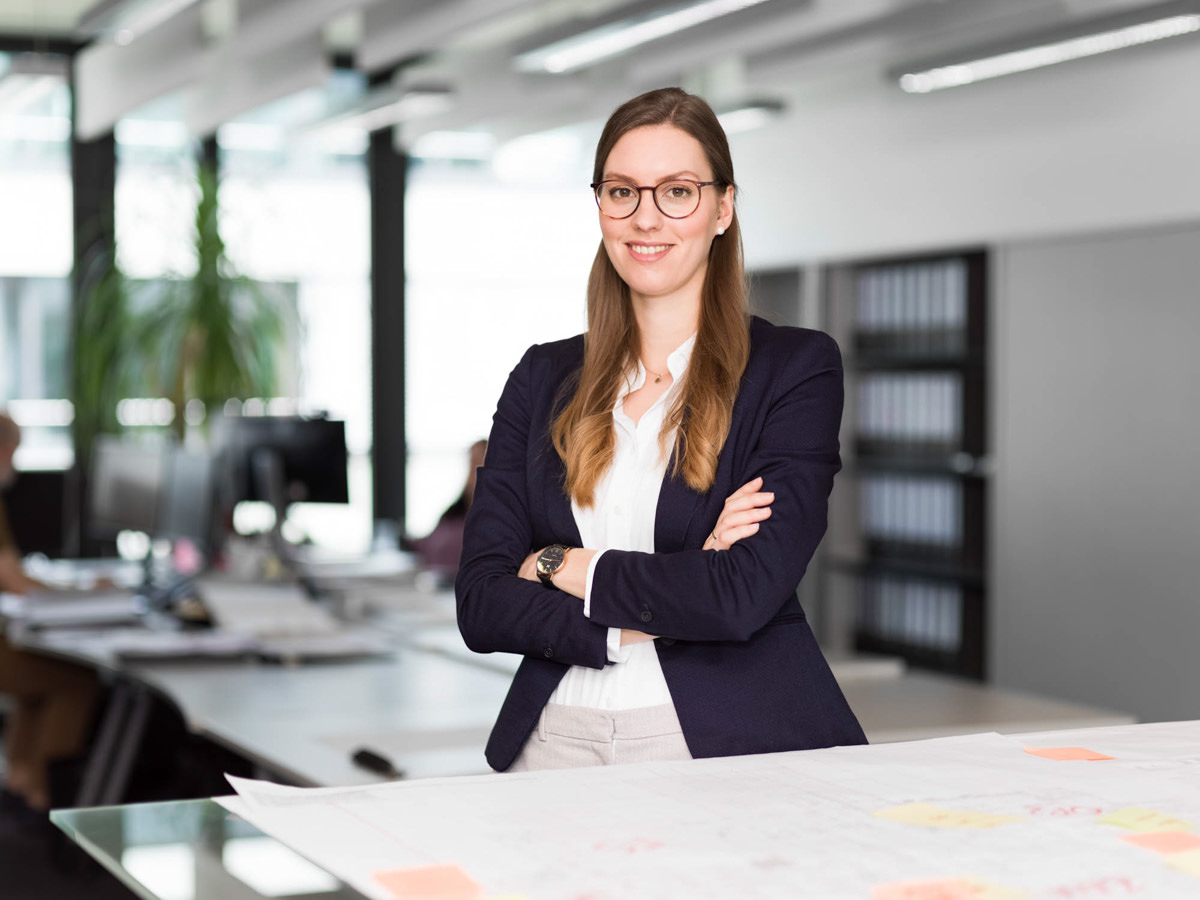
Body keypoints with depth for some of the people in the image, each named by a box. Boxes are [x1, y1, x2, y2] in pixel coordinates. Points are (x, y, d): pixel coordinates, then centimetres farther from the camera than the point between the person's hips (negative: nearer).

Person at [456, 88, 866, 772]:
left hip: (727, 745, -3)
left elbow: (745, 593, -11)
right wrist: (634, 625, -9)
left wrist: (563, 565, -1)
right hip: (556, 739, 3)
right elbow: (481, 603, 5)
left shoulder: (798, 368, 2)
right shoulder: (543, 378, 14)